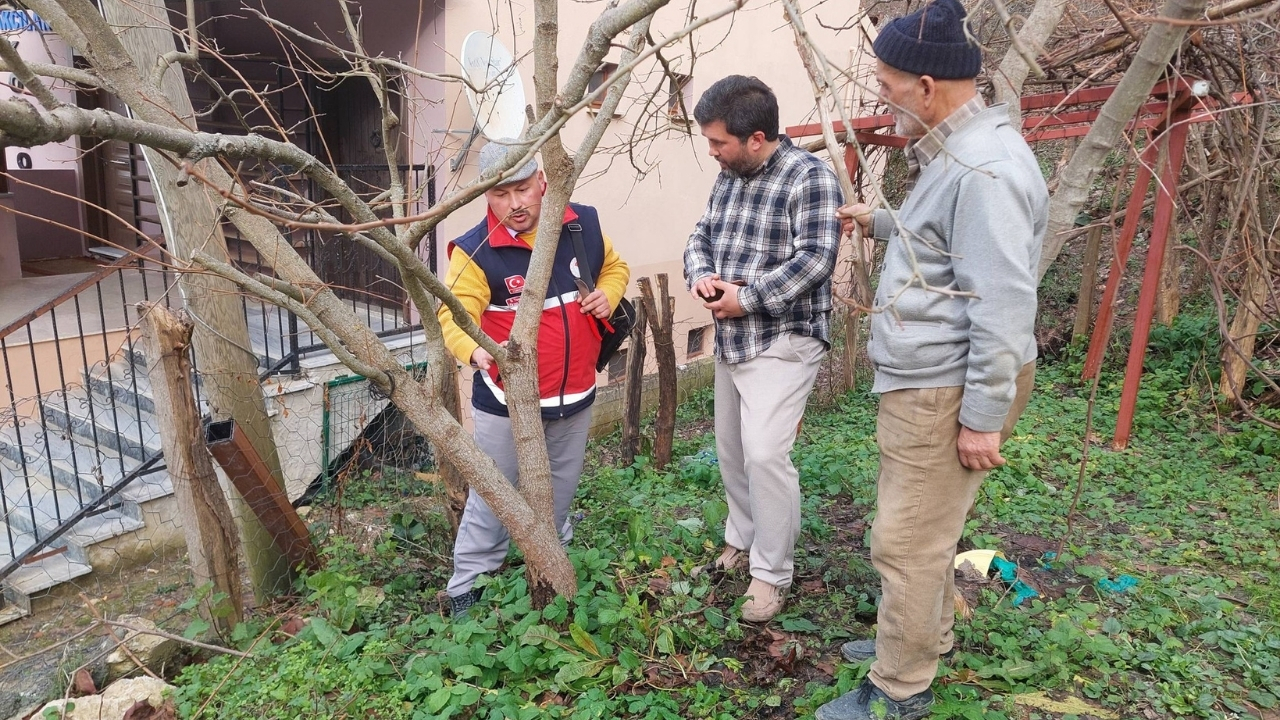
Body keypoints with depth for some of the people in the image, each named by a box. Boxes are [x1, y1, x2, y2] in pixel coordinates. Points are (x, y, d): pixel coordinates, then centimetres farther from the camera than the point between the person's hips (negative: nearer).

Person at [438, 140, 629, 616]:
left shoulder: (584, 225, -4)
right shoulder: (476, 251, -18)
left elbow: (614, 266, 13)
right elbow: (453, 315, -28)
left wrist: (607, 294, -9)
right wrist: (477, 351, -49)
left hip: (575, 397, 5)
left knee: (561, 492, 24)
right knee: (492, 498, 8)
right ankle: (469, 586, 29)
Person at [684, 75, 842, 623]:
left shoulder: (809, 177, -14)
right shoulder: (729, 178, 11)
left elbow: (815, 260, -22)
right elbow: (701, 235, 15)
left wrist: (746, 297, -21)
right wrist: (700, 275, -7)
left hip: (782, 342, -8)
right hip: (731, 341, 8)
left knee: (764, 454, -13)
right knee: (731, 449, 16)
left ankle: (772, 574, 4)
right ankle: (740, 542, 36)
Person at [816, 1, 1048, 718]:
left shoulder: (986, 169, -22)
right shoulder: (954, 152, 12)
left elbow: (1004, 307, -24)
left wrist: (983, 417, -20)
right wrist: (881, 223, 31)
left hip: (946, 391, -10)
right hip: (922, 382, 10)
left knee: (908, 542, 1)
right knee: (925, 526, 22)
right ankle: (928, 634, 41)